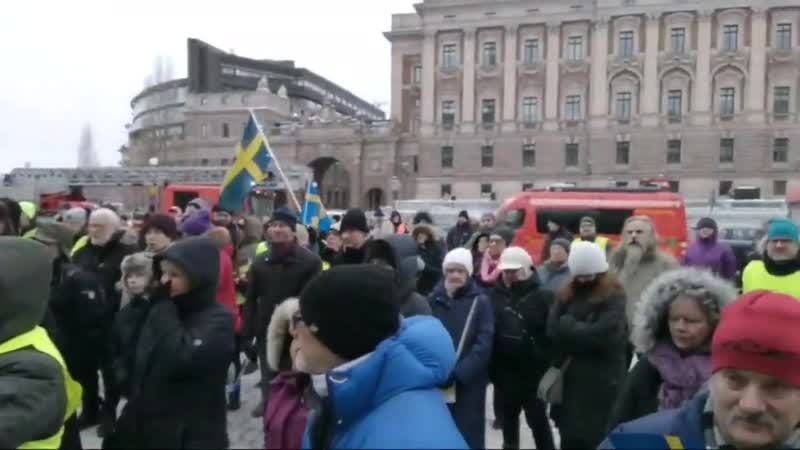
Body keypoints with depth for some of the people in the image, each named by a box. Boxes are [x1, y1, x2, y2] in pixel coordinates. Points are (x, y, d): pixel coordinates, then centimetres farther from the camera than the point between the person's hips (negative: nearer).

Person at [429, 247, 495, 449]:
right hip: (436, 382, 2)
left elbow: (484, 345, -11)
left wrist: (457, 374, -20)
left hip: (469, 384, -2)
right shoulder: (433, 299, 2)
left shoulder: (480, 301, -4)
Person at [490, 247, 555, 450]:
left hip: (534, 370, -4)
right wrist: (491, 367, 1)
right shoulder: (496, 295, 0)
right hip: (505, 369, 4)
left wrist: (551, 369, -15)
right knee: (508, 415, 20)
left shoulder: (543, 296, -9)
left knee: (537, 418, 4)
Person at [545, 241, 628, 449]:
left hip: (603, 380, -5)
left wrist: (567, 324, -11)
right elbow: (553, 330, -3)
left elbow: (601, 335, -22)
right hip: (572, 377, 5)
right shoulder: (566, 294, 6)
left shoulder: (614, 297, -10)